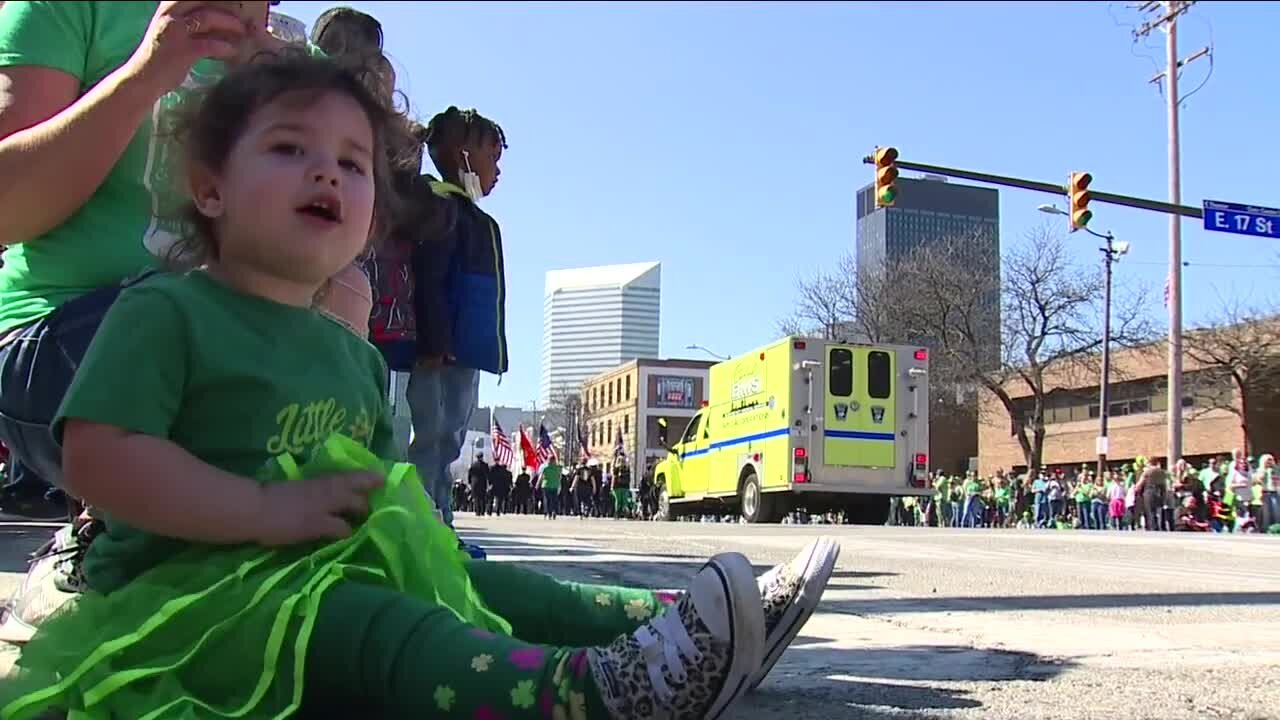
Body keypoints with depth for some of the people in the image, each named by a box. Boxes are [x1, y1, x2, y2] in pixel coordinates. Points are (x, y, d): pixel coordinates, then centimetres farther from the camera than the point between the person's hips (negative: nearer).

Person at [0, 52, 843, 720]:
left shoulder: (355, 355, 17)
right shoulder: (165, 311, -7)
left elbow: (373, 476, 26)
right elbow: (99, 457, -19)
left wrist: (393, 506, 1)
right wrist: (266, 510, -23)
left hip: (336, 567, 9)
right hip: (189, 583, -9)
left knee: (490, 588, -2)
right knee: (373, 627, -34)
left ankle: (680, 623, -6)